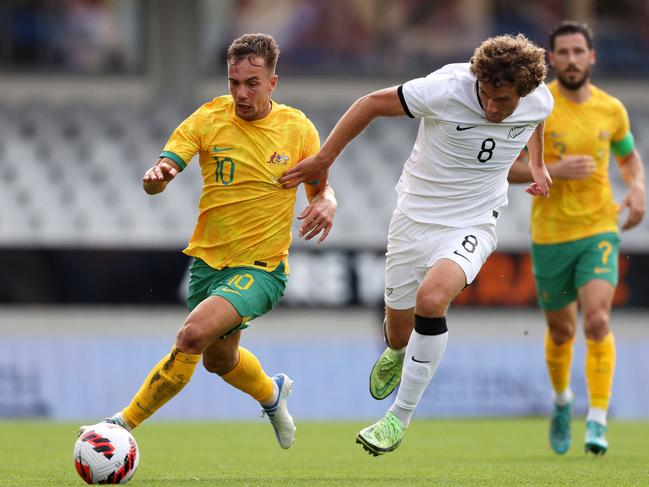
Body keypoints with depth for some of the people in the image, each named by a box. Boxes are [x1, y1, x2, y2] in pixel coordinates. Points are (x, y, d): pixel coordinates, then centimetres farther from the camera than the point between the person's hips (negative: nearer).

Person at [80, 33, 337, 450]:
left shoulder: (297, 127, -7)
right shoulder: (209, 119, -7)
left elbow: (321, 186, 7)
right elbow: (156, 181, -13)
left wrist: (327, 204, -17)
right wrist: (156, 176, -38)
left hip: (261, 266, -4)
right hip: (209, 259, 4)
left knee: (194, 336, -27)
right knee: (219, 360, 22)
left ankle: (125, 424, -15)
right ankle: (272, 393, 56)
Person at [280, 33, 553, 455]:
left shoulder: (540, 101, -13)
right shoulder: (447, 89, -25)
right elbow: (372, 104, -12)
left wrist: (537, 165, 22)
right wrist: (323, 160, -7)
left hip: (472, 224, 0)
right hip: (415, 214, 0)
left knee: (431, 298, -28)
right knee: (399, 327, 9)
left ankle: (402, 417, -14)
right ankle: (395, 354, 51)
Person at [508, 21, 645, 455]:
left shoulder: (611, 109, 2)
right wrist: (555, 170, -21)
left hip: (599, 229, 0)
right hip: (550, 235, 0)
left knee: (597, 321, -19)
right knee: (561, 331, 12)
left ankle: (597, 421, -15)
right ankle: (562, 400, 41)